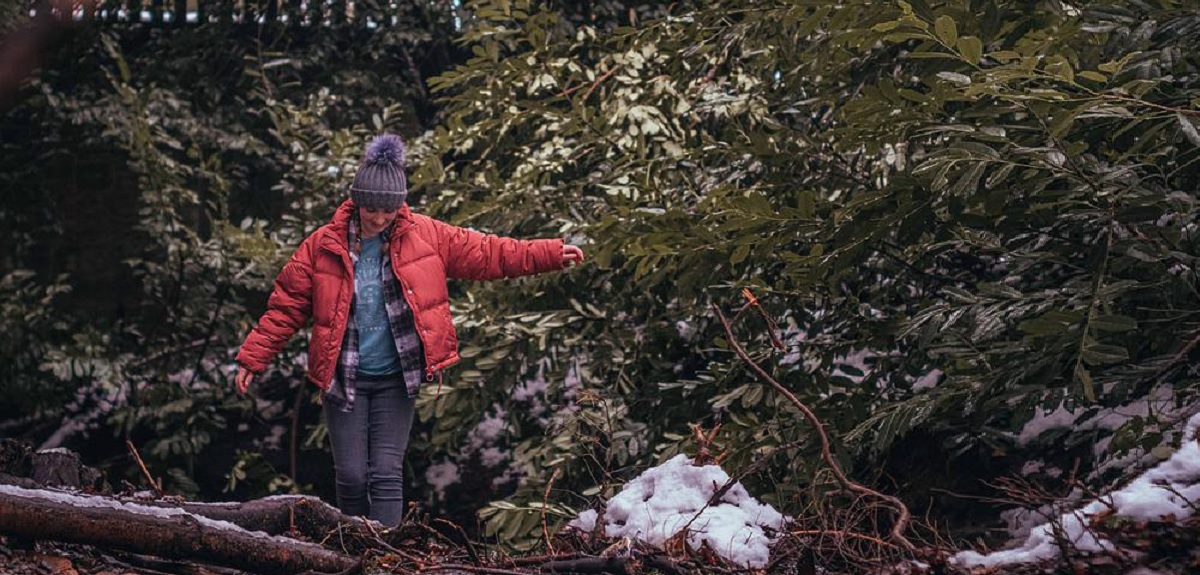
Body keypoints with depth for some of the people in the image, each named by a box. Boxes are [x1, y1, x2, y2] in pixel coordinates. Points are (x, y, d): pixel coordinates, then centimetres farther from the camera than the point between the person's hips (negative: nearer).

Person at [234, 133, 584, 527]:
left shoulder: (426, 236, -3)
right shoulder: (323, 246, -5)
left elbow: (487, 253, -1)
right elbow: (286, 307, 0)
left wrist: (551, 254, -6)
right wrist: (252, 358, -3)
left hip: (396, 379, 0)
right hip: (344, 380, 0)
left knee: (387, 474, -3)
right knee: (351, 477, 3)